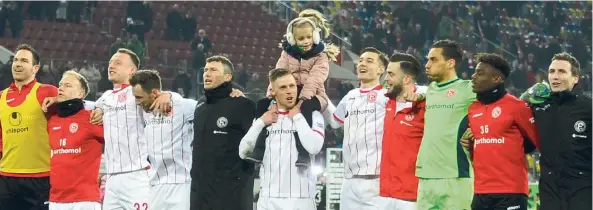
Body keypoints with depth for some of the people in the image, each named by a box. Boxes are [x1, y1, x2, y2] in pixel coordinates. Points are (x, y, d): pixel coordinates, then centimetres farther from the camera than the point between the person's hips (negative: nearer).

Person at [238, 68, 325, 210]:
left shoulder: (312, 115, 4)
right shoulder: (264, 117, 15)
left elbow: (314, 147, -15)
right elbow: (243, 153, 8)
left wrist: (297, 117, -5)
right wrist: (261, 123, 1)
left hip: (301, 199, -3)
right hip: (268, 199, 3)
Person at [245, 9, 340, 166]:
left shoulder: (321, 55, -3)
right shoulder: (288, 53, 10)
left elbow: (315, 79, -17)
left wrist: (303, 98, -31)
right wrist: (272, 94, -18)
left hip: (312, 96, -5)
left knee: (305, 107, -40)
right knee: (263, 103, -14)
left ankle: (303, 152, -43)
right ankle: (260, 148, -16)